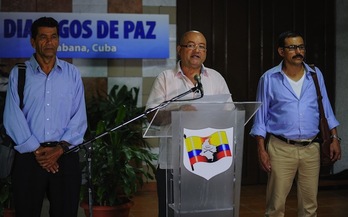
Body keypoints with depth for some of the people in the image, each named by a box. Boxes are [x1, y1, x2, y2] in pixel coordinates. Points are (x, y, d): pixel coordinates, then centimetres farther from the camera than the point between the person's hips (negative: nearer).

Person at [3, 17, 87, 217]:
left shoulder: (72, 73, 7)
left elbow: (79, 117, 1)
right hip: (29, 156, -1)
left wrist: (60, 148, -10)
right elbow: (13, 117, -4)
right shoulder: (19, 73, 3)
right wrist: (36, 150, -10)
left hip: (65, 155, 1)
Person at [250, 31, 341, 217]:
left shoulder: (316, 75, 7)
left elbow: (325, 109, 11)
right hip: (281, 149, -2)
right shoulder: (269, 79, -1)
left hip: (311, 149, 3)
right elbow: (261, 117, 0)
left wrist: (334, 138, 4)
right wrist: (261, 149, -5)